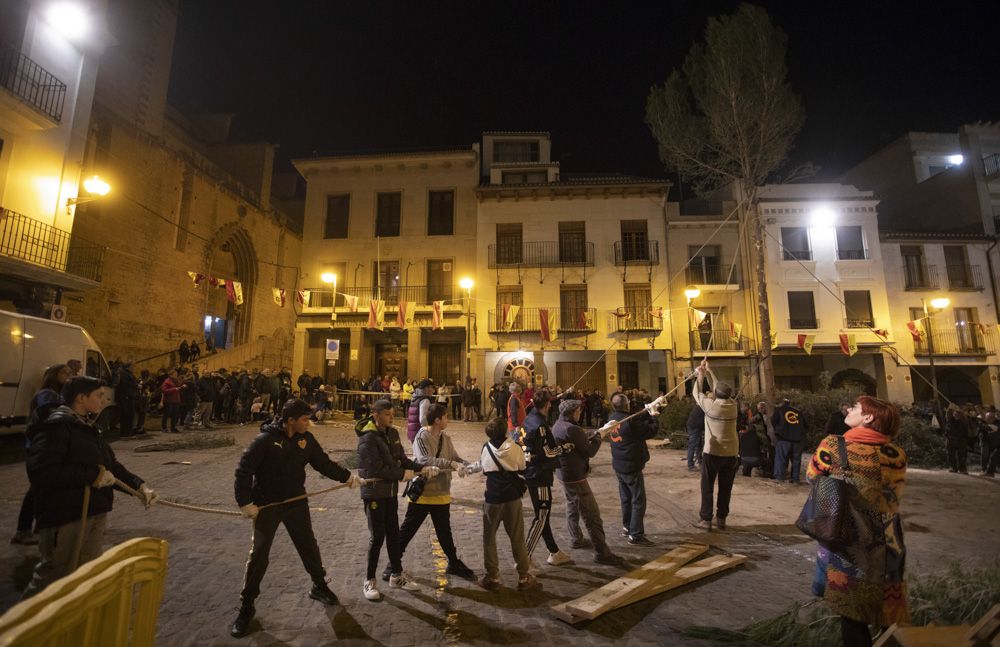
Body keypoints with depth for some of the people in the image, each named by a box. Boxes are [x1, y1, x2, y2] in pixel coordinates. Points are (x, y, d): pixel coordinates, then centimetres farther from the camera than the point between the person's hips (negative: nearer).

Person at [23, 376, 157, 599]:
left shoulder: (87, 427, 12)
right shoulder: (56, 425, -17)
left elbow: (110, 464, 14)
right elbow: (41, 471, -27)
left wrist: (139, 486, 4)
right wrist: (93, 475, -21)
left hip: (95, 512, 9)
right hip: (65, 514, -9)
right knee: (55, 576, 4)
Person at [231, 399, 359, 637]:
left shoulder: (306, 439, -6)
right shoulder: (265, 440, -20)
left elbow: (324, 463, 0)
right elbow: (244, 470, -15)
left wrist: (347, 476, -8)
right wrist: (245, 502, -17)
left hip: (296, 503, 4)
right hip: (267, 506, -4)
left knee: (309, 546, 15)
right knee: (258, 554, 3)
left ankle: (319, 586, 37)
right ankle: (246, 606, 25)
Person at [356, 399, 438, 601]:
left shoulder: (392, 433, 3)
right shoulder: (368, 438, -20)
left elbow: (402, 459, 5)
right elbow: (376, 469, -26)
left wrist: (422, 468, -10)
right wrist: (403, 474, -18)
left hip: (391, 492, 7)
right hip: (374, 493, -7)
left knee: (393, 534, 16)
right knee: (377, 537, 2)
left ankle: (396, 575, 31)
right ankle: (369, 581, 22)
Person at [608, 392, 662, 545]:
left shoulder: (613, 418, -2)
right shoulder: (629, 421, -26)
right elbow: (652, 431, -16)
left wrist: (648, 411, 5)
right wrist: (653, 416, -2)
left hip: (619, 465, 8)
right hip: (631, 467, -8)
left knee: (626, 498, 20)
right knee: (638, 501, 2)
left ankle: (627, 527, 33)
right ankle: (635, 535, 6)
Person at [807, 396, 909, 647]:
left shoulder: (832, 445, -16)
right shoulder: (896, 454, -8)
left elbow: (812, 477, 0)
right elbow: (893, 494, 5)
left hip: (845, 541, -3)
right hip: (886, 543, 3)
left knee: (852, 614, 13)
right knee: (889, 614, 21)